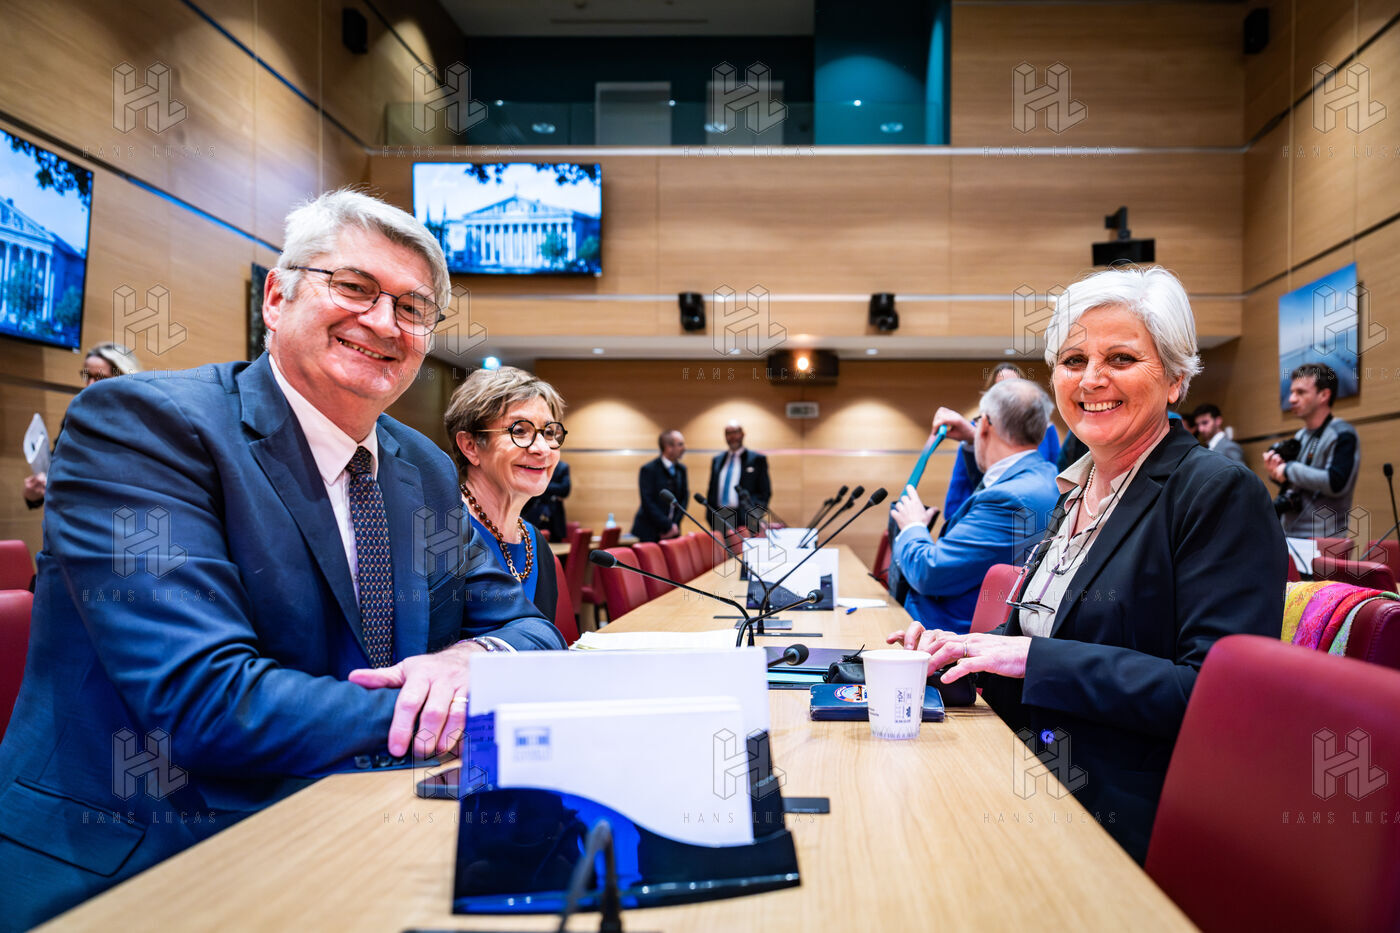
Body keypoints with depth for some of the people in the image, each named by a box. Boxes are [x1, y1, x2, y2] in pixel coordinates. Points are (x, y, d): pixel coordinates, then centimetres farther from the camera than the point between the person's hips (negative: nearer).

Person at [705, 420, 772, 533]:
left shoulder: (757, 459, 5)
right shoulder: (717, 460, 18)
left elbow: (765, 492, 2)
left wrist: (756, 514, -13)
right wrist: (711, 519, 9)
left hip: (745, 521, -3)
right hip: (719, 519, 4)